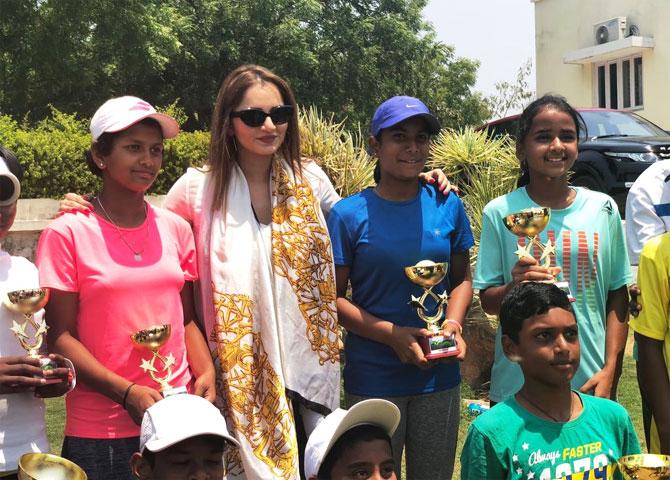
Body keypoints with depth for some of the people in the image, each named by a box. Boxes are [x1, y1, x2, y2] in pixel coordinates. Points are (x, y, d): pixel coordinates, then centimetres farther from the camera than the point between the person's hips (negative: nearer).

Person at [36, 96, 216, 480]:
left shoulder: (176, 229, 5)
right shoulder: (67, 235, -6)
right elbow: (61, 337, -7)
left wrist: (206, 373, -5)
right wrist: (126, 392, -17)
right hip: (99, 432, -3)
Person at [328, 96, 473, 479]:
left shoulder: (448, 207, 2)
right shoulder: (349, 214, -8)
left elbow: (462, 278, 11)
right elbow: (333, 296, -6)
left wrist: (453, 324, -8)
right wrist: (390, 333, -19)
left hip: (439, 376, 3)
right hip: (373, 378, -3)